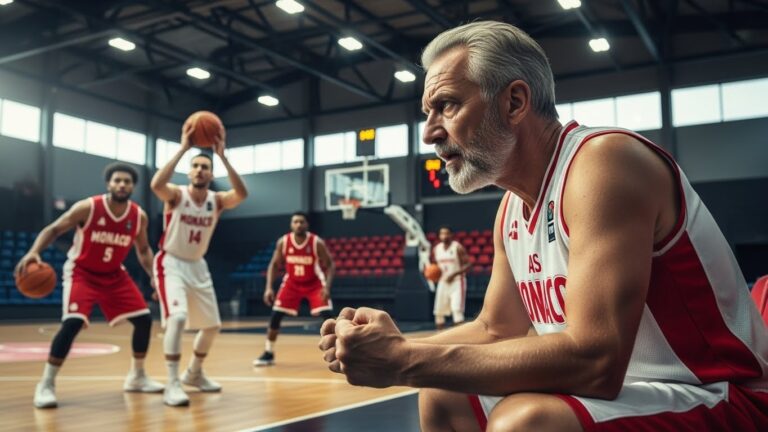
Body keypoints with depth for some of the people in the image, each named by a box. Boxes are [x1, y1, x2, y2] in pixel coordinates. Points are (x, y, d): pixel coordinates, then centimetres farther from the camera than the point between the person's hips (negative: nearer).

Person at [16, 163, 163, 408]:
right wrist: (33, 252, -30)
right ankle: (46, 385, -9)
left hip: (114, 274, 5)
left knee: (144, 319, 0)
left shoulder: (139, 216, -8)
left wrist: (154, 276, -4)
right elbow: (53, 230, -13)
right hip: (81, 272, -5)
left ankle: (137, 377, 18)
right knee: (72, 323, -25)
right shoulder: (87, 207, -20)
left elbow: (143, 249, 8)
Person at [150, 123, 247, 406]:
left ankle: (194, 373, 34)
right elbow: (156, 184, -39)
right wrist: (183, 149, -37)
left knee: (212, 325, 12)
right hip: (171, 263, -6)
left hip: (198, 266, 6)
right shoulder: (176, 195, -15)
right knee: (178, 317, -27)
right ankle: (172, 385, -21)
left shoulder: (217, 200, -6)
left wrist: (222, 156, -31)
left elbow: (242, 194, -27)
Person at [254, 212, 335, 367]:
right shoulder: (282, 242, -15)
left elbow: (330, 265, -14)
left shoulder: (317, 242, -22)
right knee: (275, 316, -5)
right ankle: (268, 354, 10)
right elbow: (274, 265, -3)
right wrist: (269, 288, -14)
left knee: (327, 315, -17)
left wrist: (327, 287, -28)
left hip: (315, 283, -2)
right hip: (292, 283, 2)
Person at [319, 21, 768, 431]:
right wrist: (396, 346, -4)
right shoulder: (513, 210, 5)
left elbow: (594, 361, -32)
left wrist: (406, 361, -27)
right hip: (620, 391, 9)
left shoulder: (604, 162, -22)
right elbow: (497, 330, 14)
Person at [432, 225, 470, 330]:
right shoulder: (436, 249, 6)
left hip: (457, 281, -5)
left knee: (457, 309, -16)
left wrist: (454, 274, -22)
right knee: (439, 311, 7)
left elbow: (467, 265, -12)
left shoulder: (458, 247, -10)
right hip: (443, 282, 6)